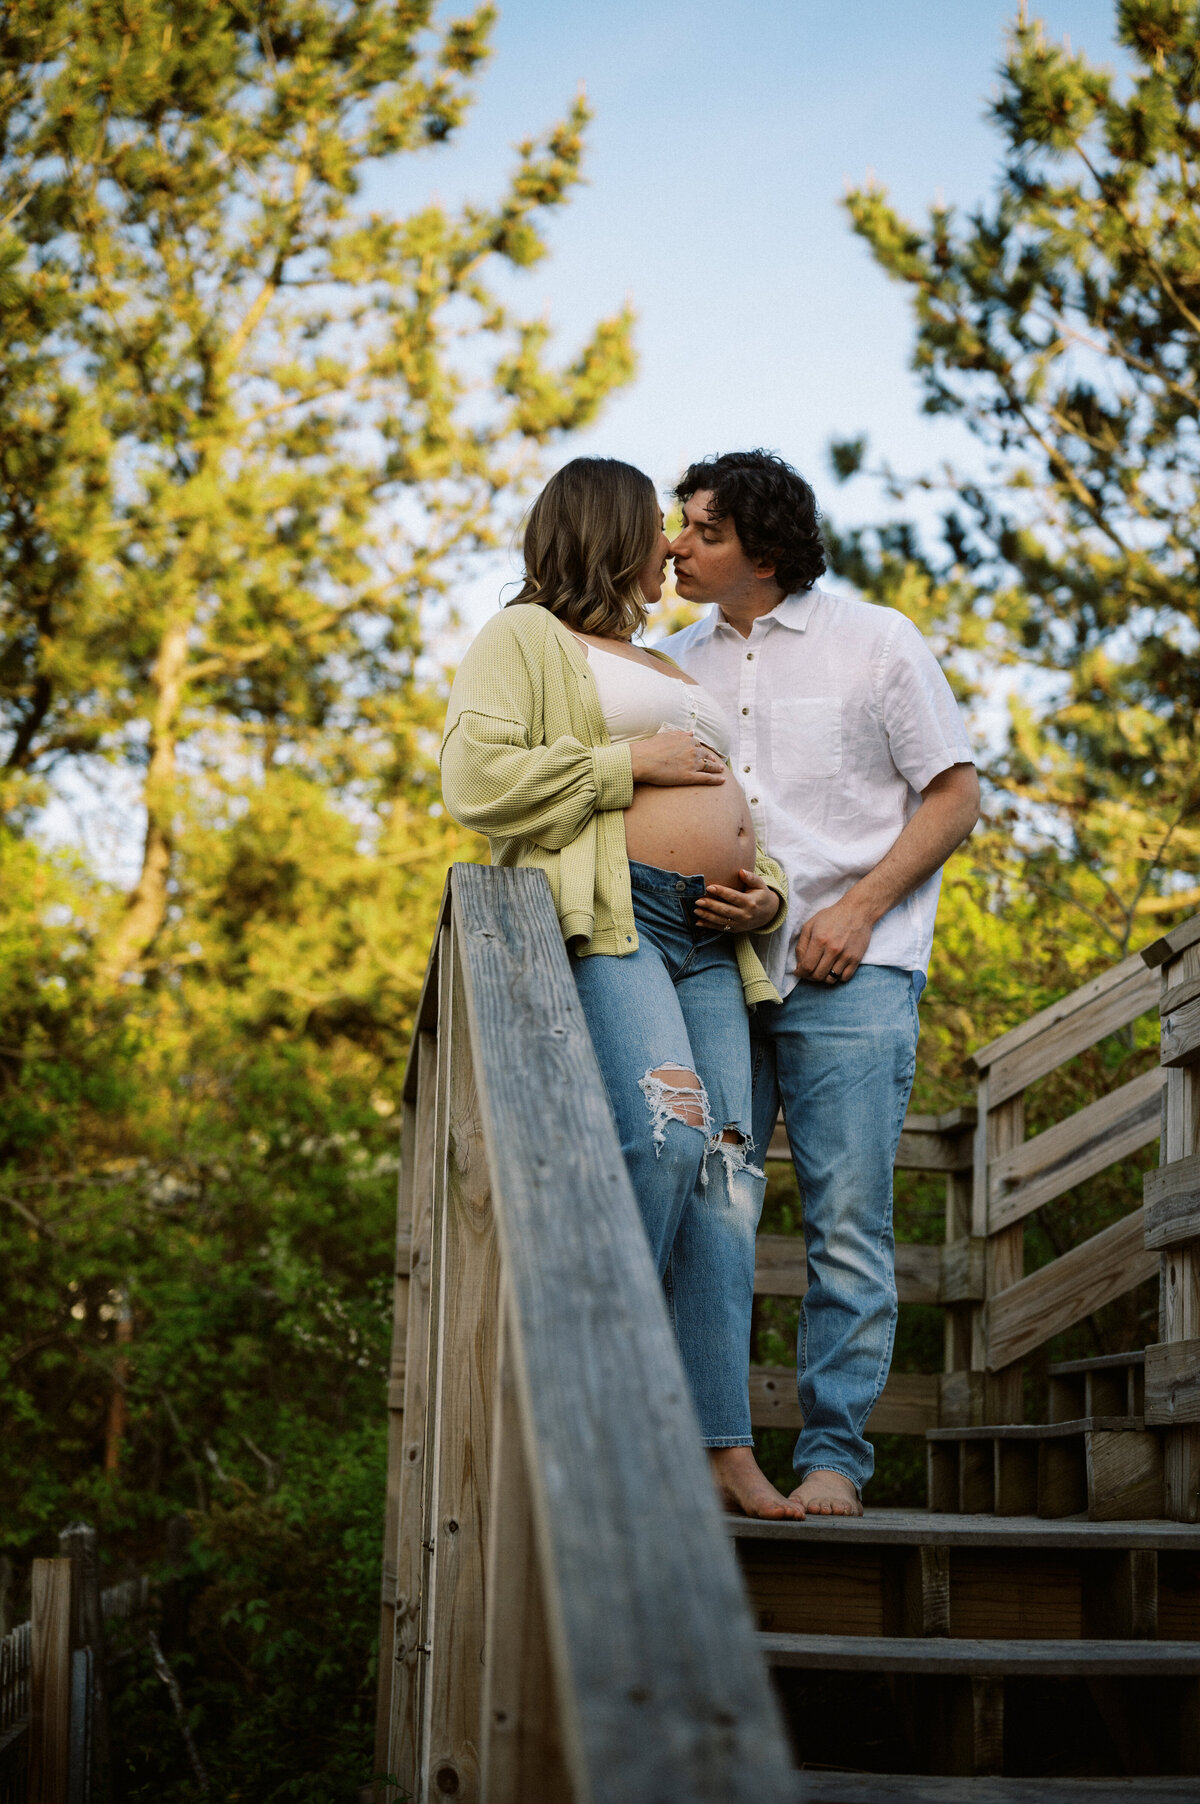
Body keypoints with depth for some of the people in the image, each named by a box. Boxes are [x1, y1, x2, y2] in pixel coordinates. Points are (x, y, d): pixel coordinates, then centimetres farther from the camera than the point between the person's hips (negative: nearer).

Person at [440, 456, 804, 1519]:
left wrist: (765, 895, 13)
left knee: (724, 1169, -7)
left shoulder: (676, 673, 34)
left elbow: (736, 812, 35)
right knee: (667, 1132, -26)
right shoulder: (527, 638, 10)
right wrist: (629, 763, -4)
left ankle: (724, 1442, -12)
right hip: (606, 915, -7)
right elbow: (479, 779, -6)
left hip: (708, 941, 7)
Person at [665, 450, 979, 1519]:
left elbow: (956, 797, 3)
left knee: (849, 1224, -6)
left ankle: (833, 1457, 1)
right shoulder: (678, 664, 15)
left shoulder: (876, 642, 4)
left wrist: (857, 909, -9)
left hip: (848, 973, -4)